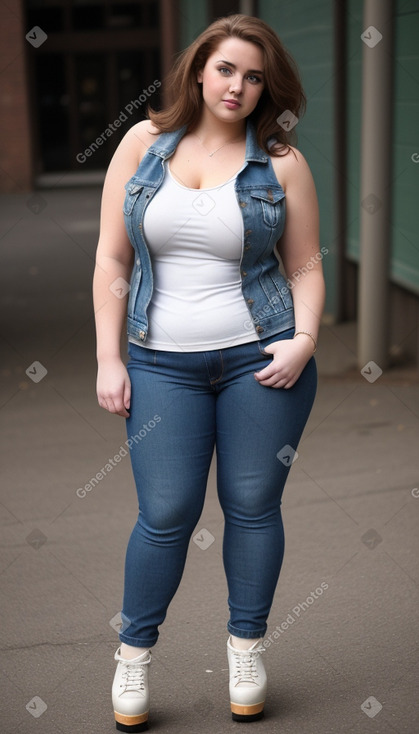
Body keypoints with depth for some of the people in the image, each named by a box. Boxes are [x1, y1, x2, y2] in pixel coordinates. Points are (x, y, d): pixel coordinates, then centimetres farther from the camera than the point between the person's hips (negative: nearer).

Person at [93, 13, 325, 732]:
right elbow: (112, 257, 4)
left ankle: (246, 645, 27)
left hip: (262, 358, 0)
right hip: (163, 363, 0)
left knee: (252, 505, 7)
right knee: (166, 513, 1)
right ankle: (134, 653, 23)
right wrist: (108, 358, -1)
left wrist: (304, 340, -11)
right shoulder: (144, 143, 4)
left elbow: (305, 267, 6)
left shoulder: (281, 162, 2)